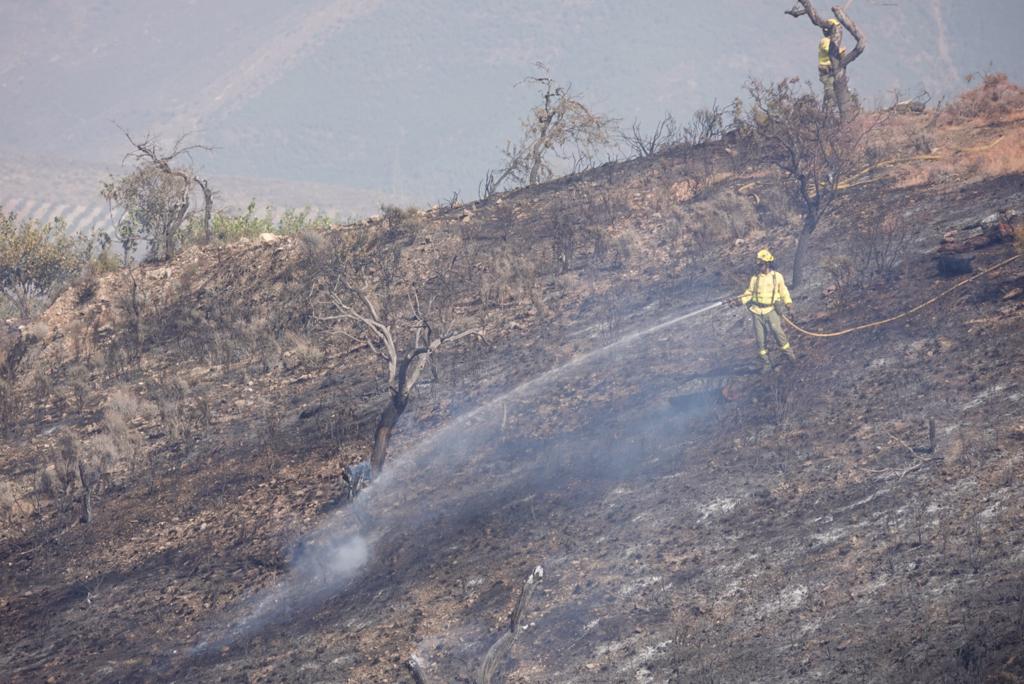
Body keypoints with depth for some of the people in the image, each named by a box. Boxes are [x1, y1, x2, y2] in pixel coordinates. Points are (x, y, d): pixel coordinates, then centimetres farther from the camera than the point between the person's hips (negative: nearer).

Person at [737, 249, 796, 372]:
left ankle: (789, 354, 4)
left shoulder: (777, 277, 1)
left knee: (778, 332, -16)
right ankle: (766, 364, 11)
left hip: (771, 310, -2)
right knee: (761, 339, 2)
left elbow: (784, 293, 8)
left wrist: (790, 307, 2)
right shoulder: (755, 278, 4)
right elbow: (749, 293, 6)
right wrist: (740, 301, -10)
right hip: (757, 312, 2)